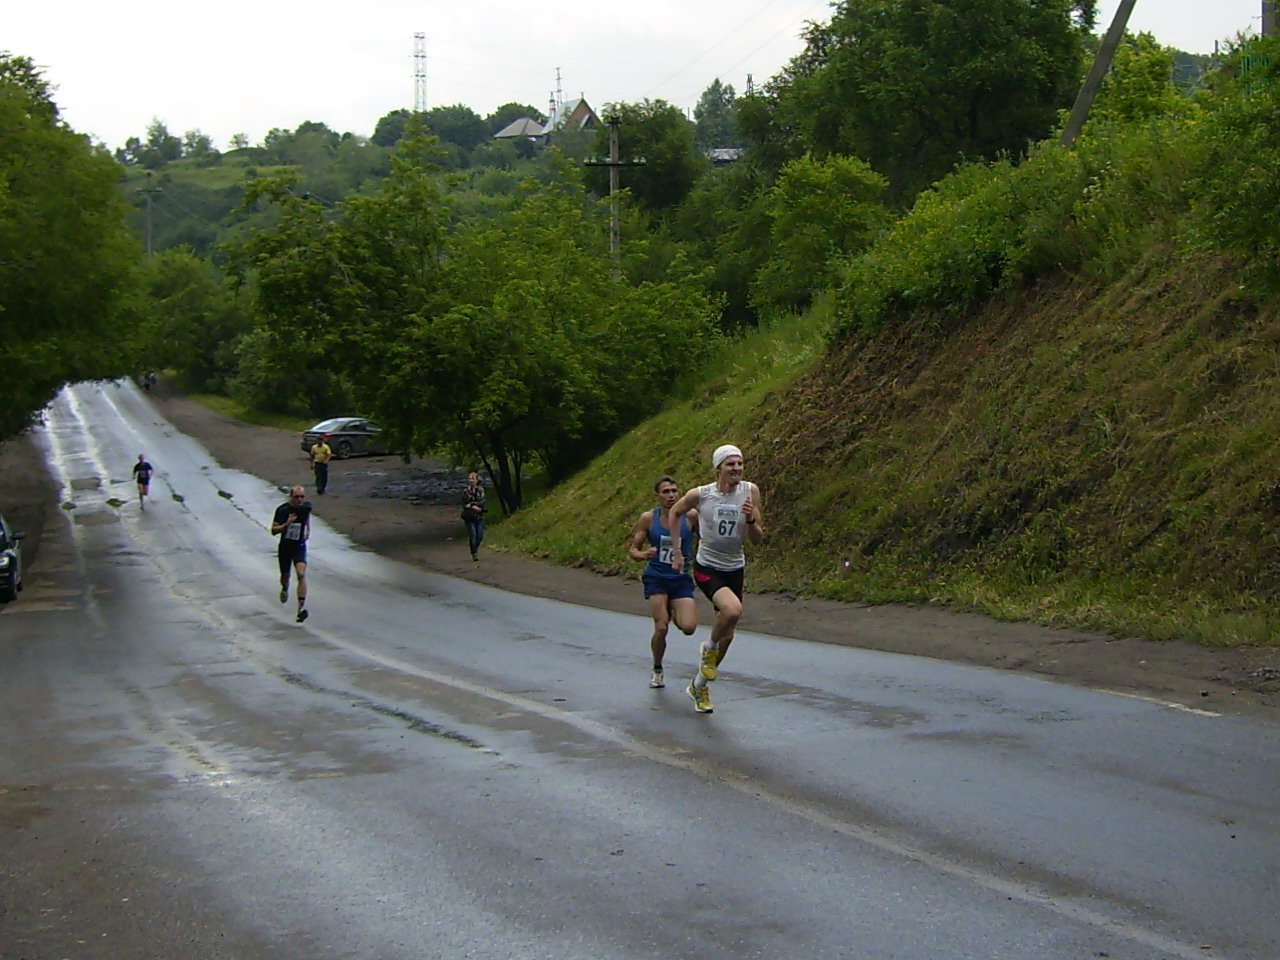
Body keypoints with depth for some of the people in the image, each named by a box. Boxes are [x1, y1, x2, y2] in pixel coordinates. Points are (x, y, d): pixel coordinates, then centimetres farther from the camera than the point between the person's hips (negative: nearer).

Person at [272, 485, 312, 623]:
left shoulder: (307, 506, -7)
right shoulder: (282, 509, -17)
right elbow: (273, 531, -14)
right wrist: (286, 524, -29)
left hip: (300, 546, 0)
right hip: (285, 547, 0)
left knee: (301, 574, -20)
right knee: (285, 576, 17)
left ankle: (302, 607, -25)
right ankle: (285, 589, 55)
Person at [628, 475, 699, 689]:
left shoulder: (691, 516, -6)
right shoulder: (648, 518, -3)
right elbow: (633, 549, 3)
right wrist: (643, 554, -20)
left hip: (681, 578, 0)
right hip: (656, 578, 0)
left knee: (688, 627, -15)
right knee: (661, 628, -11)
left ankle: (673, 613, 23)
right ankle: (657, 671, 16)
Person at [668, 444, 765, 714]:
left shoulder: (750, 491, -7)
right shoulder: (700, 495, -12)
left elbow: (757, 539, -2)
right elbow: (674, 512, 8)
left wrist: (751, 519, -23)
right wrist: (677, 551, 7)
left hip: (735, 570, 4)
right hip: (707, 568, -4)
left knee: (727, 635, 12)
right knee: (733, 610, -32)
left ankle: (698, 686, 34)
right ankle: (710, 649, -1)